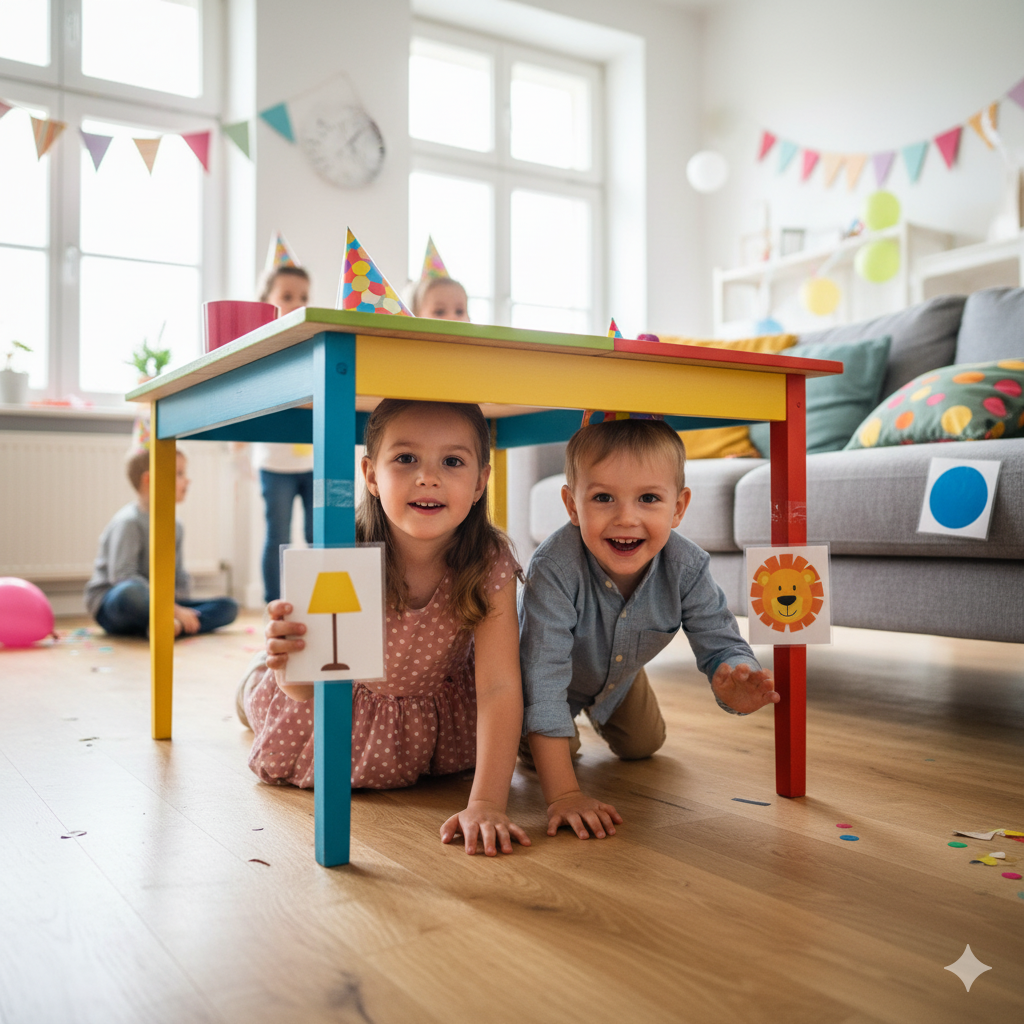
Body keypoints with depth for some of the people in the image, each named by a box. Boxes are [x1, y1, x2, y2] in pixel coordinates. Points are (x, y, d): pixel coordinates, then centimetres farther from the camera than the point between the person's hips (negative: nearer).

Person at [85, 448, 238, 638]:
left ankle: (173, 625, -30)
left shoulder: (174, 526, 13)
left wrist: (179, 606, -6)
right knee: (131, 591, -45)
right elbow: (122, 576, -24)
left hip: (154, 606, 8)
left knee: (228, 607, -8)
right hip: (111, 605, -8)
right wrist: (172, 609, -26)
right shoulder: (129, 522, -14)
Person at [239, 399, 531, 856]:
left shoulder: (489, 566, -34)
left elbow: (499, 687, -35)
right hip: (350, 695, 0)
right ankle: (257, 683, 40)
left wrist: (486, 804, -44)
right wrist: (291, 663, -55)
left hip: (440, 705, 1)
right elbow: (311, 690, -30)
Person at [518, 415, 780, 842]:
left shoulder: (686, 567, -35)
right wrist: (563, 794, -51)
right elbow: (543, 678, -47)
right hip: (562, 675, -3)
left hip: (618, 675, 4)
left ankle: (598, 713, 51)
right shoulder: (555, 568, -47)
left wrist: (733, 682, -52)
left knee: (643, 745, 19)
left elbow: (720, 643, -25)